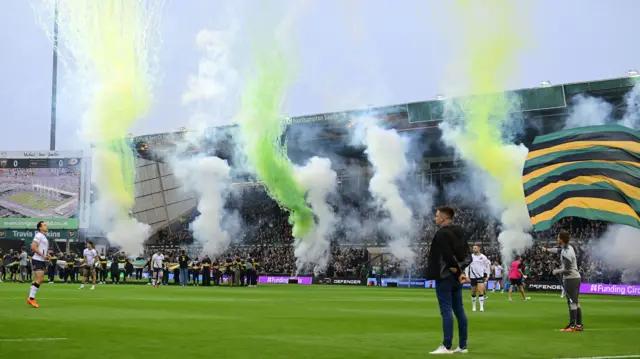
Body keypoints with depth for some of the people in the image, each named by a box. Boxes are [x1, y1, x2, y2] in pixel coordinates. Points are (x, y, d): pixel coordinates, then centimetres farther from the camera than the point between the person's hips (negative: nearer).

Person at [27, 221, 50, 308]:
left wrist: (47, 255, 9)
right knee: (39, 279, -13)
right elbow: (33, 247, -21)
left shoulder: (44, 237, 18)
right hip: (37, 260, -10)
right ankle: (31, 298, -8)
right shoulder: (39, 236, -12)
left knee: (40, 280, 11)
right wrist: (43, 255, -21)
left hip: (42, 261, 10)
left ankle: (31, 298, 17)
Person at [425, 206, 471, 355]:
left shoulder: (441, 234, -14)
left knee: (446, 311, -7)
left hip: (444, 277, -8)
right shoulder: (459, 233, 13)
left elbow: (448, 257, -21)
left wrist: (458, 272, -11)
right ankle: (462, 346, 11)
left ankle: (447, 346, -8)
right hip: (456, 277, 8)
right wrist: (460, 269, -2)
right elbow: (468, 256, 11)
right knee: (459, 310, 9)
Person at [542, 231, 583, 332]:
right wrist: (547, 250, 44)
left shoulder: (566, 253, -21)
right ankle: (579, 325, 15)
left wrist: (556, 271, -5)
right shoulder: (568, 247, 8)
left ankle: (572, 326, -7)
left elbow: (566, 270, -21)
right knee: (576, 302, 11)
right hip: (576, 277, 10)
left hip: (570, 279, -10)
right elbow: (558, 250, 31)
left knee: (572, 302, -8)